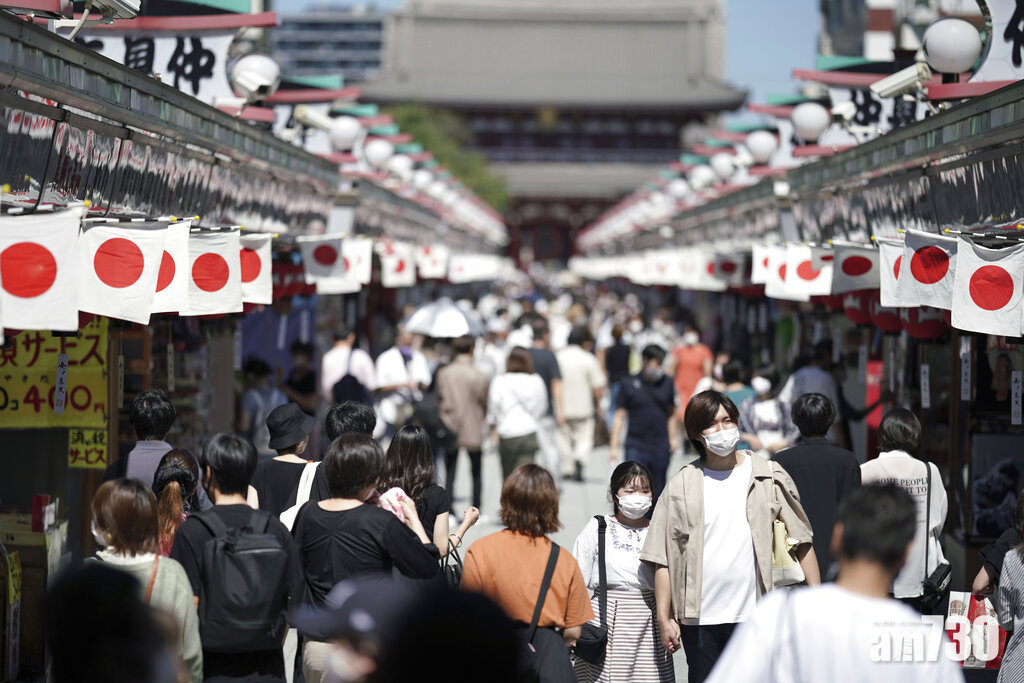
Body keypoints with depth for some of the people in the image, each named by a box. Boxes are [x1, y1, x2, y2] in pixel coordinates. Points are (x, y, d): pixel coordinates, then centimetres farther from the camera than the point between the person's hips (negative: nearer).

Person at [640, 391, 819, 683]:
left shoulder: (770, 478, 6)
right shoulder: (681, 486, 5)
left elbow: (802, 543, 7)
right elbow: (663, 559, 4)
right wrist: (664, 618, 0)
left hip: (758, 616, -1)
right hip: (701, 620, 1)